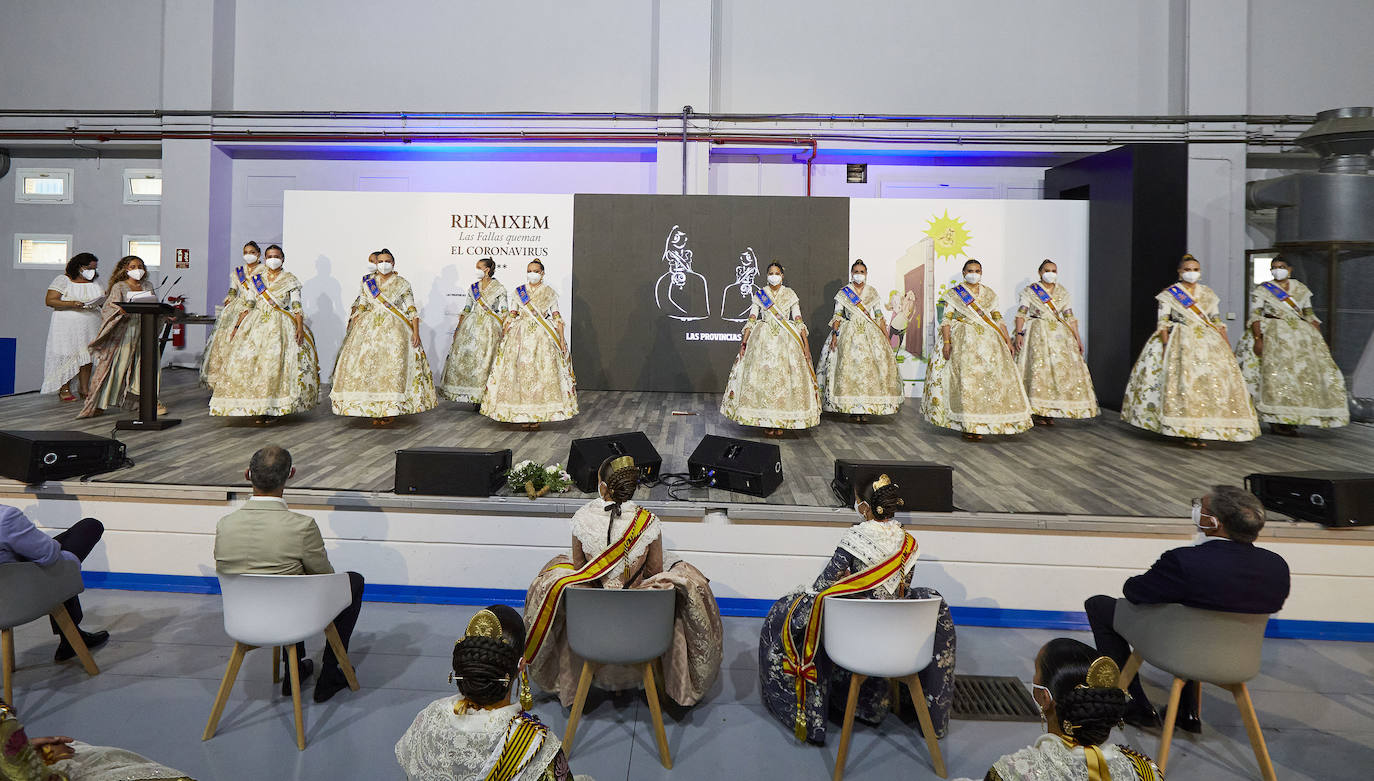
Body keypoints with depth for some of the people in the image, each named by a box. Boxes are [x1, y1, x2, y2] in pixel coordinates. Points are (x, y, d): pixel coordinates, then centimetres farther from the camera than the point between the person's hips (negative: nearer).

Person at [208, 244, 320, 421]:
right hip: (257, 324, 4)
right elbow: (249, 305, 16)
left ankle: (276, 406, -9)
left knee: (277, 362, -14)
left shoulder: (290, 279, 4)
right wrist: (237, 325, 10)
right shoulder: (256, 278, 14)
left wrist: (300, 327, -13)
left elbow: (296, 306, -2)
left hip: (280, 326, -3)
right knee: (249, 361, -7)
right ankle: (259, 407, -5)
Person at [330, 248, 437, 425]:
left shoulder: (401, 283, 5)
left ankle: (391, 410, -6)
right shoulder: (368, 283, 13)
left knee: (393, 366, -12)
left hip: (394, 330, -3)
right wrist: (353, 330, 4)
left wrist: (416, 332, -8)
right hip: (369, 328, 3)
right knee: (366, 365, -6)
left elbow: (412, 310, 1)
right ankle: (374, 410, 0)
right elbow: (360, 308, 14)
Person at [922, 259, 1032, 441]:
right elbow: (946, 319, -3)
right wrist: (946, 342, -14)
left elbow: (997, 318, 16)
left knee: (991, 377, -2)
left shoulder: (989, 294, 15)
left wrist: (1007, 340, 8)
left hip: (988, 340, 4)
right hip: (963, 341, -4)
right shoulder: (954, 293, 3)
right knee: (966, 378, -11)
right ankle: (967, 426, -9)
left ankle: (979, 424, 4)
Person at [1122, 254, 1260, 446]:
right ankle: (1188, 432, -9)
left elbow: (1217, 321, 15)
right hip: (1180, 342, -4)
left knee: (1213, 380, -4)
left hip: (1207, 342, 5)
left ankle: (1199, 429, 1)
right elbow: (1163, 322, -5)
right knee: (1184, 380, -13)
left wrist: (1227, 344, 8)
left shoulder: (1207, 293, 14)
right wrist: (1166, 345, -15)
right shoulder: (1169, 294, 1)